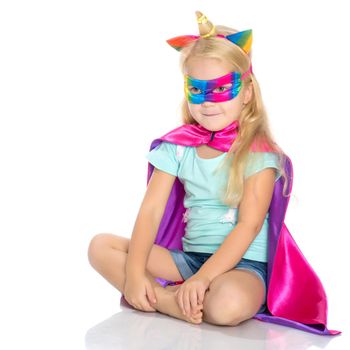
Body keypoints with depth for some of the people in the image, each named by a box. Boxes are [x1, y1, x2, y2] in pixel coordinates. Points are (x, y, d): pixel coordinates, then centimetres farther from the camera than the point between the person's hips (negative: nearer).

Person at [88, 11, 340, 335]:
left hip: (242, 263, -5)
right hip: (186, 256, 5)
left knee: (228, 305, -40)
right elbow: (150, 211, -2)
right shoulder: (177, 147, 5)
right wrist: (135, 271, -17)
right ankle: (167, 300, -24)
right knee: (101, 246, -12)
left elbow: (249, 225, -16)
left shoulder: (258, 152, -8)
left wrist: (202, 277, -26)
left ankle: (169, 295, -15)